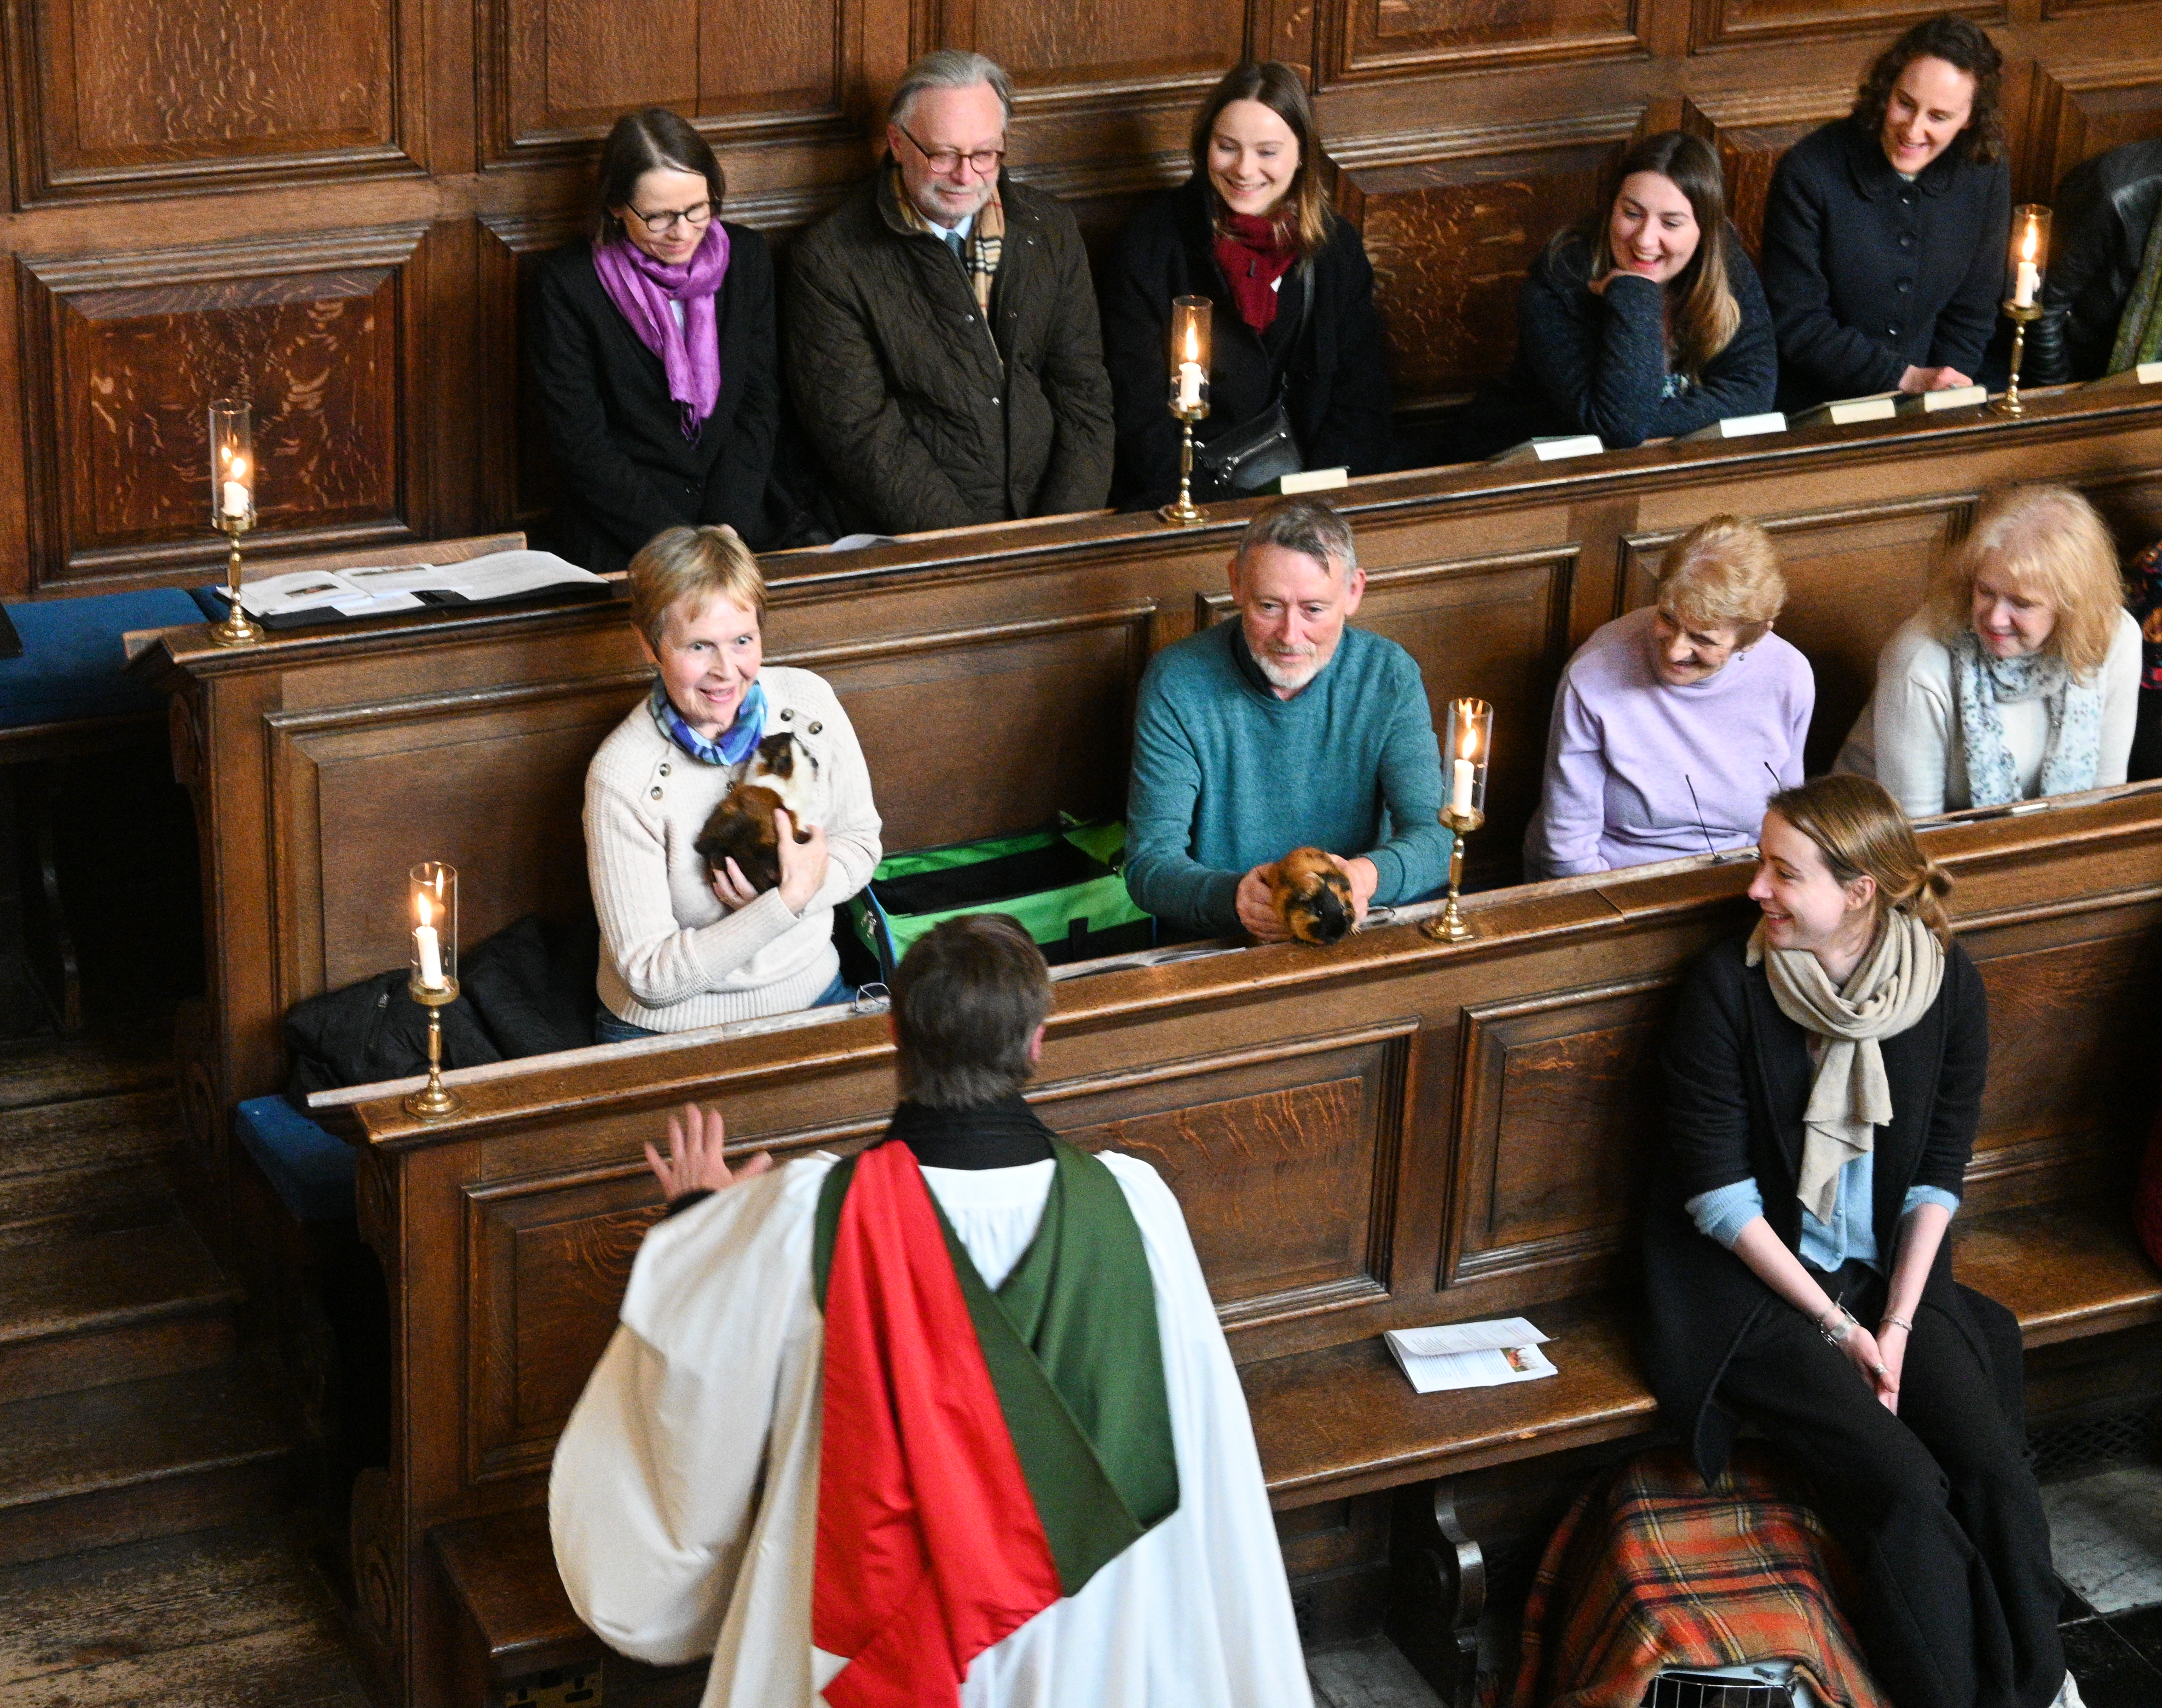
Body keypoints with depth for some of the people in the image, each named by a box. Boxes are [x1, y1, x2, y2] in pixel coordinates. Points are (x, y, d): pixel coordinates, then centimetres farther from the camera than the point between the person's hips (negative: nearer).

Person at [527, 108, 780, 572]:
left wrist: (725, 533, -7)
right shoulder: (566, 286, -5)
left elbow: (760, 404, 7)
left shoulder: (746, 256, 8)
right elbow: (580, 446, -6)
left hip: (741, 537, 3)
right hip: (618, 547, -3)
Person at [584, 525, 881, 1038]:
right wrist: (789, 901, -21)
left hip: (811, 996, 4)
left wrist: (796, 892, -12)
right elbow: (651, 976, -16)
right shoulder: (622, 778, -18)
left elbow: (860, 842, 10)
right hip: (670, 1031, -4)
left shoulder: (807, 701, -4)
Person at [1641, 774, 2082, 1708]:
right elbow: (1717, 1189, -11)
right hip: (1755, 1279, -3)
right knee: (1903, 1484, -22)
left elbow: (1939, 1174, 3)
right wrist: (1835, 1325, -12)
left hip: (1891, 1273, 3)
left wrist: (1897, 1323, -8)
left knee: (1994, 1467, -18)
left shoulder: (1947, 984, -4)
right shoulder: (1728, 984, -13)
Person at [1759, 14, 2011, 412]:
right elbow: (1797, 325, -10)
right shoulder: (1810, 172, -13)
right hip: (1813, 410, -3)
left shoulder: (1985, 175, 0)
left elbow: (1971, 313, 10)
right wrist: (1906, 378, -14)